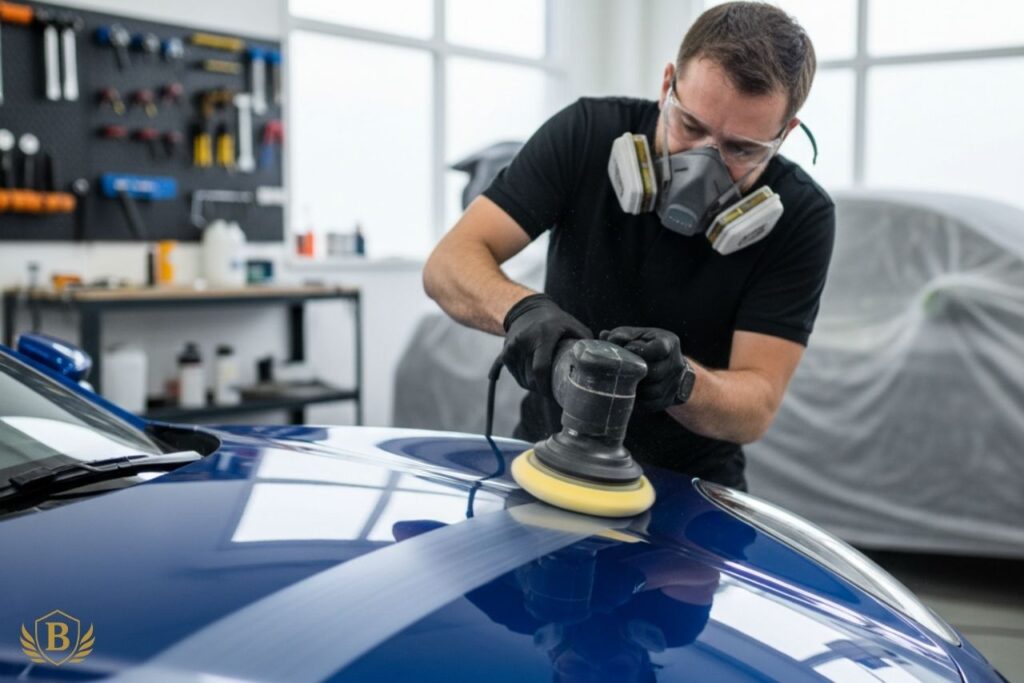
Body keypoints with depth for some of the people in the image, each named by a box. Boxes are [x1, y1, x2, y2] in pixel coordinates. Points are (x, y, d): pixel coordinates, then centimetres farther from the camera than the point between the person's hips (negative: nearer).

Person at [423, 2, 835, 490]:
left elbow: (756, 408, -17)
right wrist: (522, 310, -37)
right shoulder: (587, 133, -13)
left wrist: (680, 381, -38)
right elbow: (449, 264, -16)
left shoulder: (800, 216, -15)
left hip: (690, 485, 0)